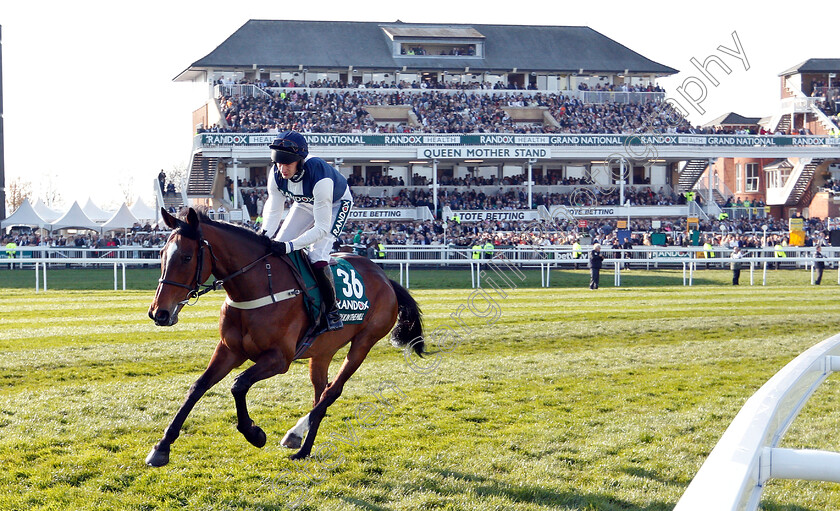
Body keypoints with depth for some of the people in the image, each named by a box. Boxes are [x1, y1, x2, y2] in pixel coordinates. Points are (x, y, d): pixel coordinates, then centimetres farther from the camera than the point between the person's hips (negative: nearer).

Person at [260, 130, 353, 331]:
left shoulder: (319, 177, -44)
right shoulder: (276, 174, -28)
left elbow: (322, 228, -40)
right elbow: (273, 210, -14)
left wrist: (289, 246, -49)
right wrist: (265, 235, -33)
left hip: (336, 204, -6)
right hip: (306, 203, 6)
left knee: (317, 258, -23)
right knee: (276, 249, -3)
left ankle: (332, 310, -3)